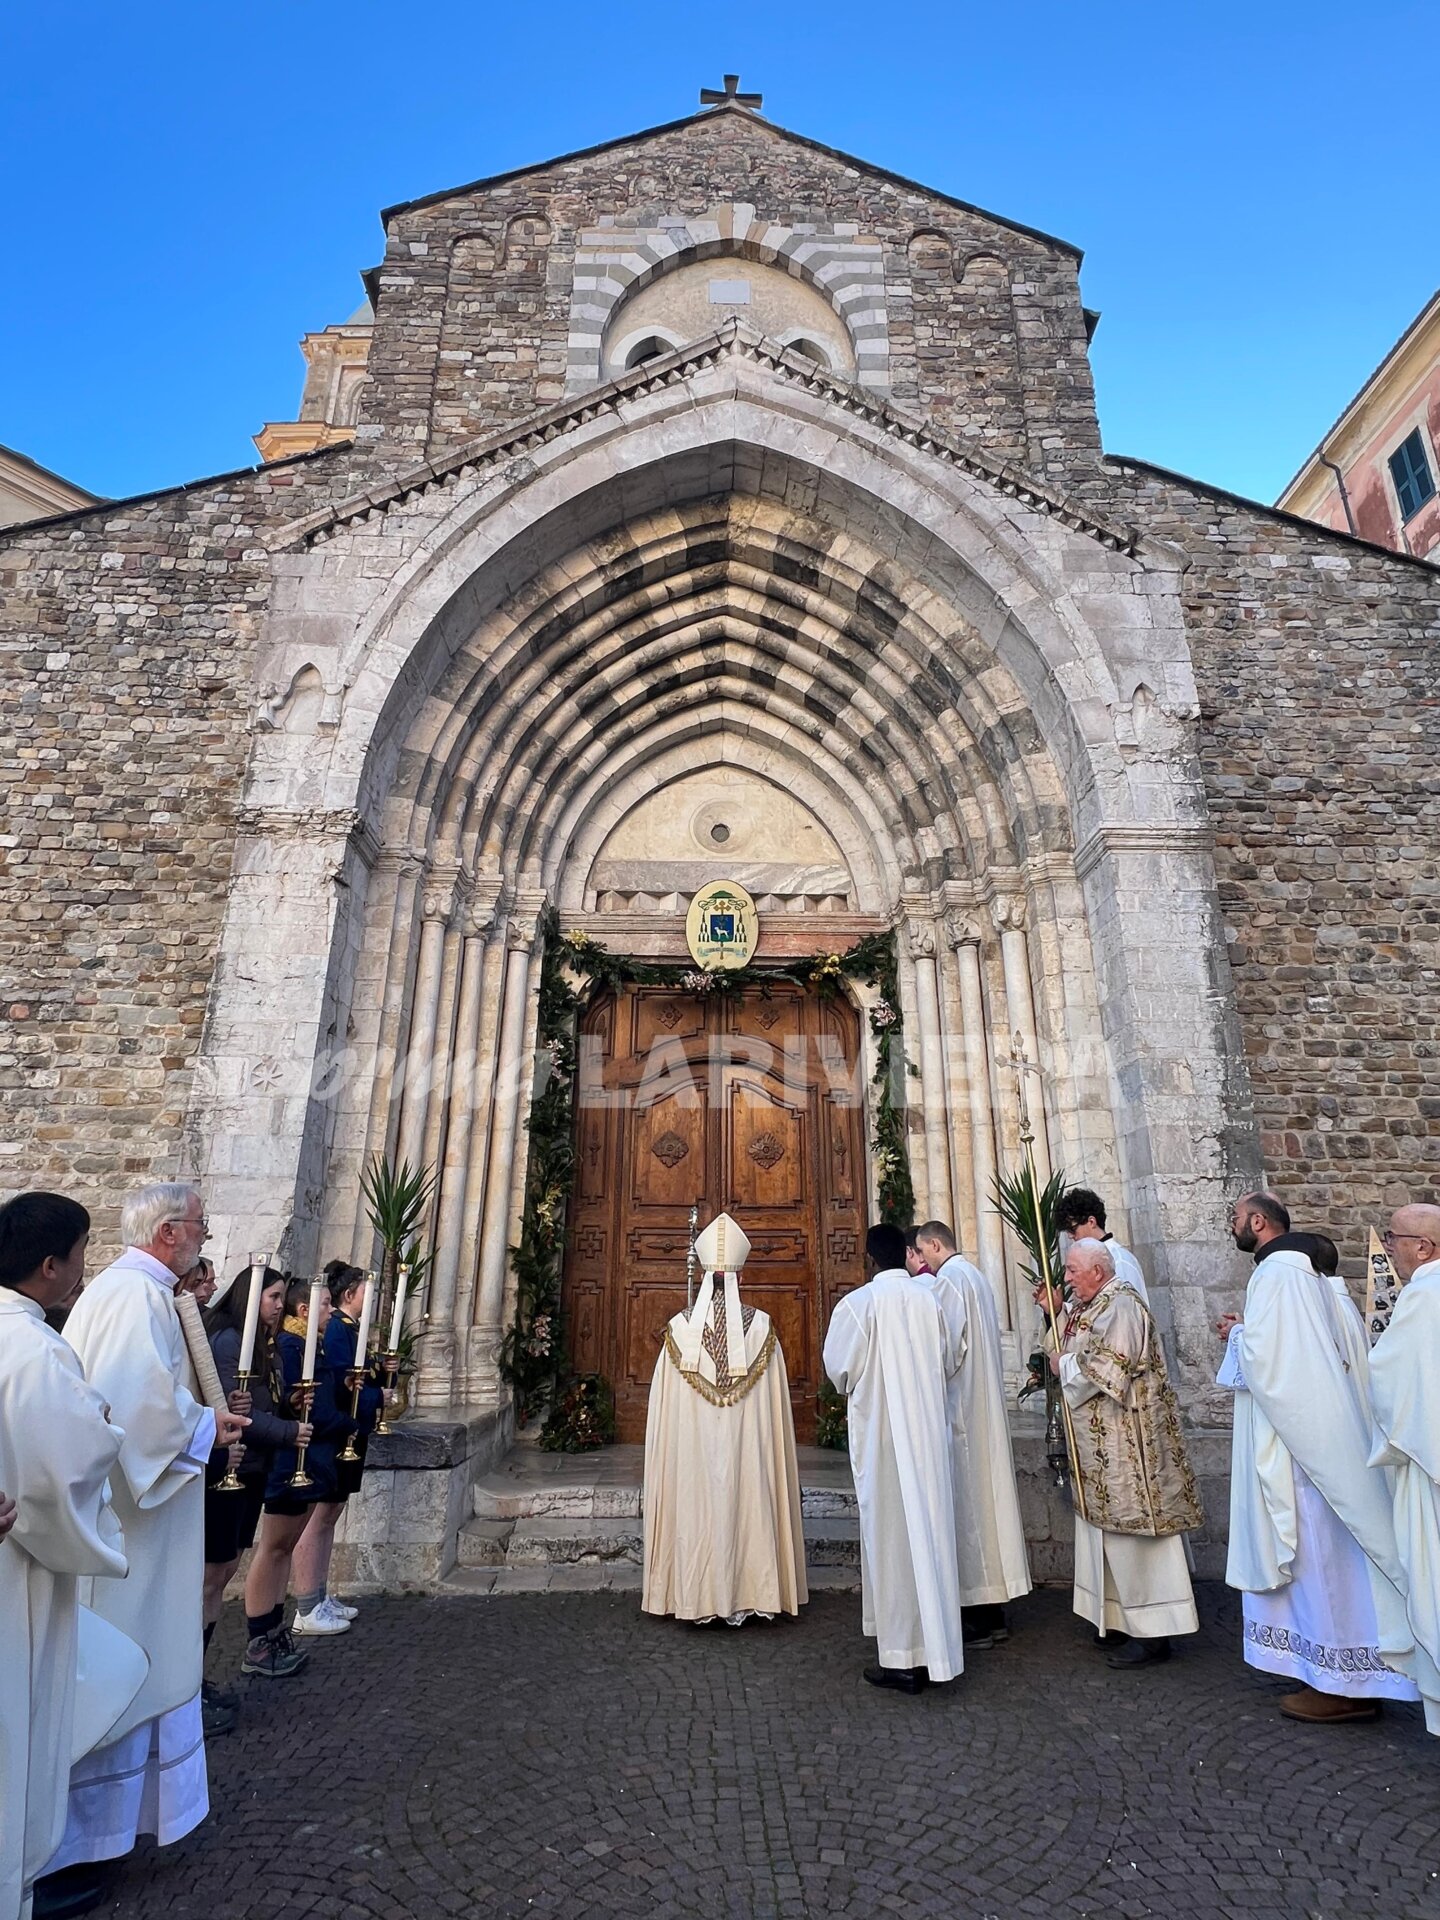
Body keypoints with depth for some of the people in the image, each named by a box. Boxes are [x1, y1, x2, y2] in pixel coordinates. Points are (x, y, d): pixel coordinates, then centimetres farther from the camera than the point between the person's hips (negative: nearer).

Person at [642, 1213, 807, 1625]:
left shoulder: (680, 1327, -8)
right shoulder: (761, 1327, -8)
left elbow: (662, 1410, -2)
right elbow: (777, 1403, -2)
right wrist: (773, 1451, 11)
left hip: (691, 1449, 0)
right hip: (747, 1446, 0)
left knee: (696, 1504, 11)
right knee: (746, 1505, 11)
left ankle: (698, 1595, 21)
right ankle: (745, 1592, 20)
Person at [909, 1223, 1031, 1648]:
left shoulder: (948, 1279, -15)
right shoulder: (976, 1277, 15)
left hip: (958, 1407, -10)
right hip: (985, 1405, 10)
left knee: (967, 1502, -2)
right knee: (985, 1494, 13)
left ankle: (979, 1618, 5)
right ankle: (993, 1612, 22)